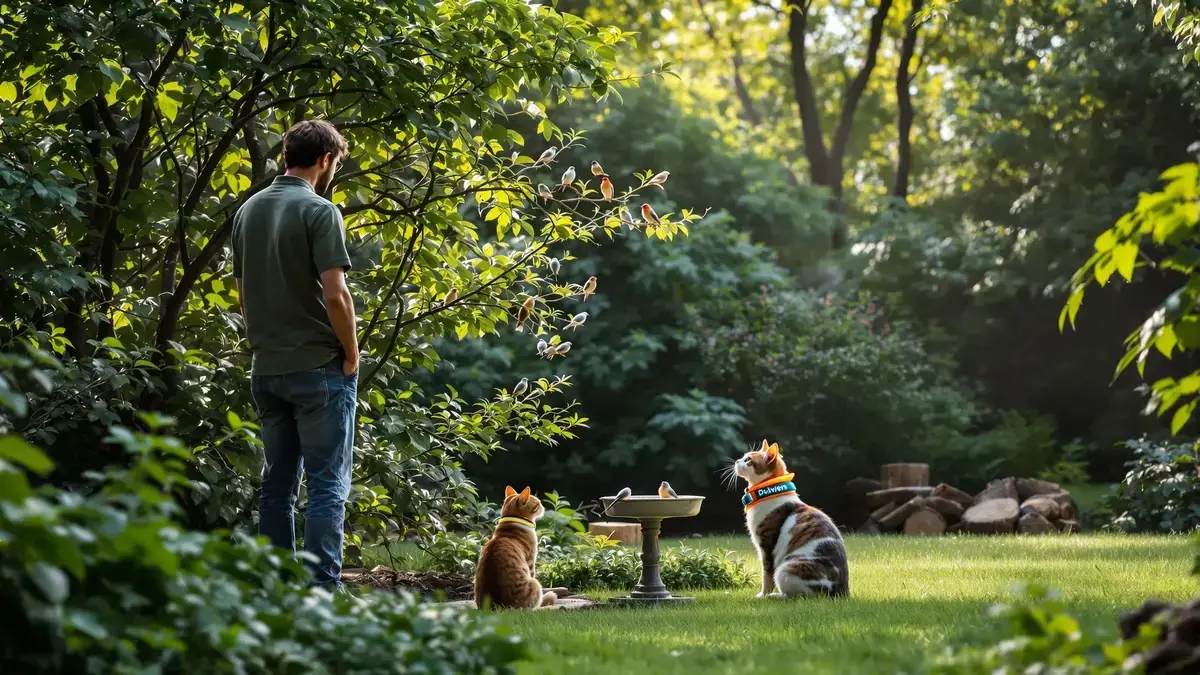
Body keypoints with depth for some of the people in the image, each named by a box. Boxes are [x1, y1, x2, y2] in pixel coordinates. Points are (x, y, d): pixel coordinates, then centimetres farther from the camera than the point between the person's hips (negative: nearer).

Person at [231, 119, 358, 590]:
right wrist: (351, 355, -6)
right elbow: (335, 294, -18)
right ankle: (322, 588, -7)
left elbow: (243, 295, 15)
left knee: (277, 483, 12)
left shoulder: (248, 212, 10)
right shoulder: (319, 211, -12)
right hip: (318, 366, -7)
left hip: (266, 368, 7)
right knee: (327, 484, -3)